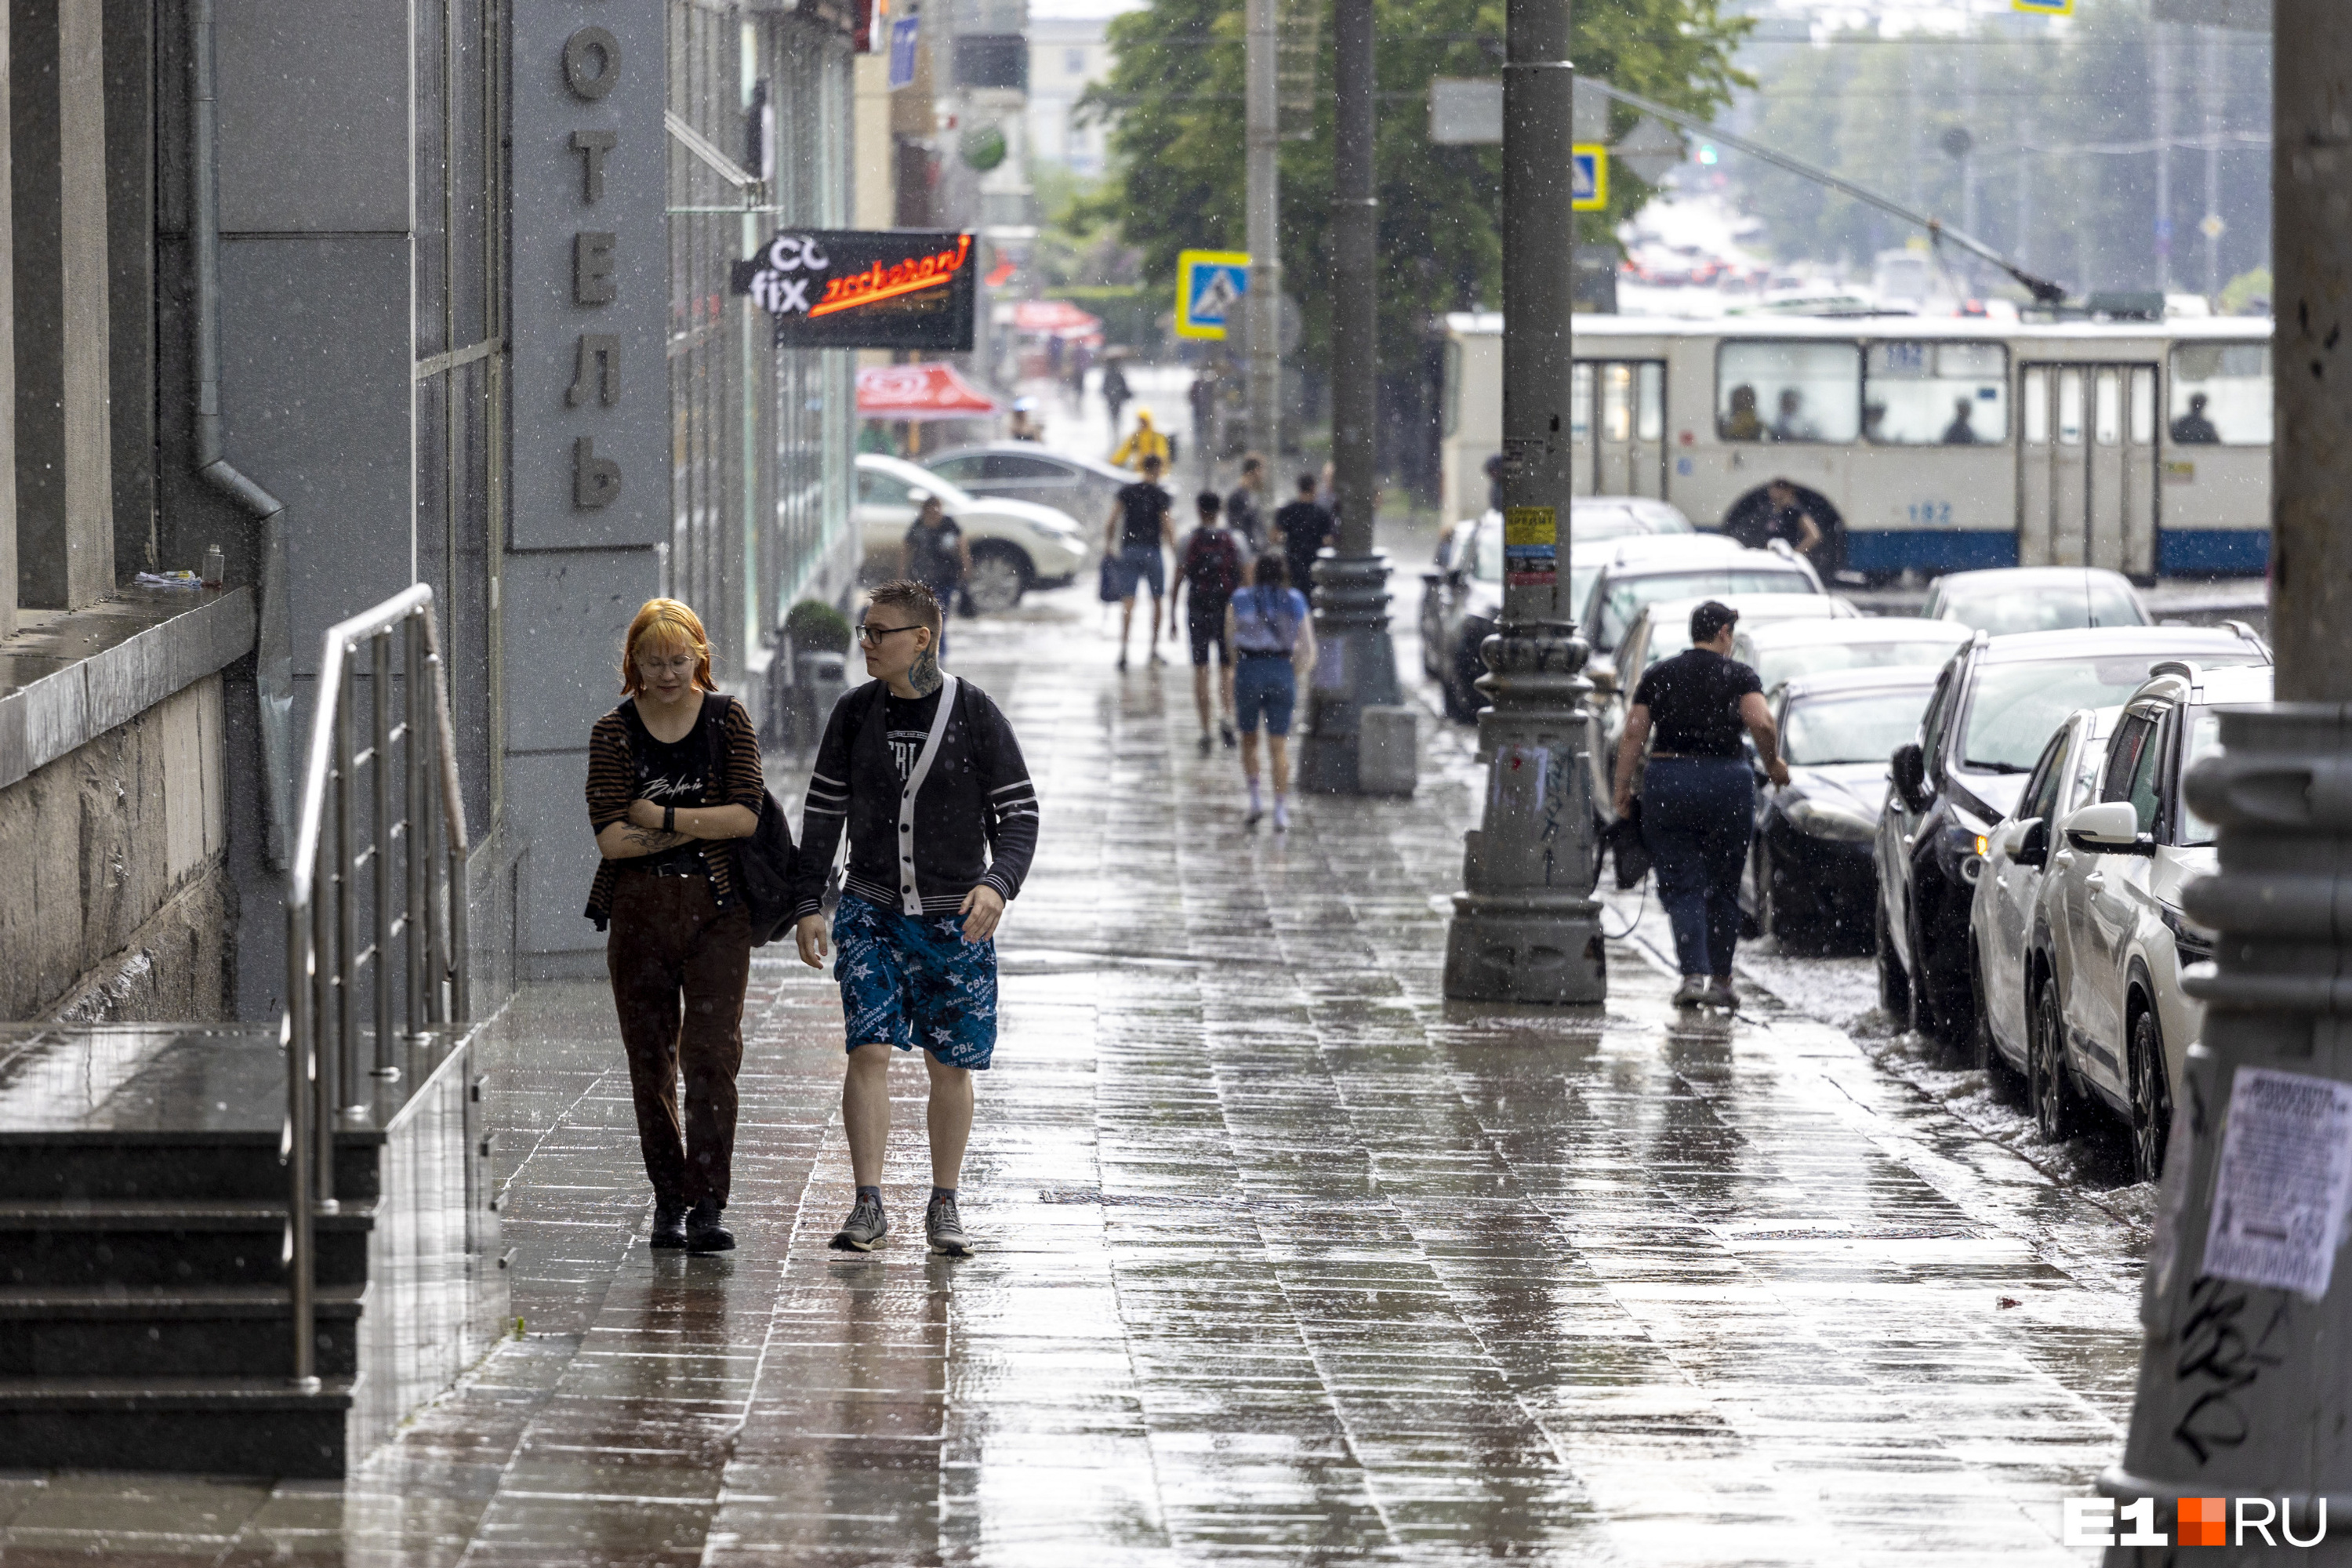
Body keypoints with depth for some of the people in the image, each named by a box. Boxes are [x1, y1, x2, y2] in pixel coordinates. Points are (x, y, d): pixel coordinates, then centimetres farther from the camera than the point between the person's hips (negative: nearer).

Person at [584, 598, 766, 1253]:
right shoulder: (613, 733, 2)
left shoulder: (727, 720, 2)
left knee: (711, 1054, -11)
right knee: (650, 1064, 5)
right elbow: (610, 838, -7)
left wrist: (658, 816, -10)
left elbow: (746, 816, -8)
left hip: (715, 910, -1)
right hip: (638, 911, 1)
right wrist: (700, 825, -10)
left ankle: (707, 1205, -12)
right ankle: (668, 1202, 16)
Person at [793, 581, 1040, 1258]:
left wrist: (997, 883, -23)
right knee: (868, 1050, -11)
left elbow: (1020, 814, -5)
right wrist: (808, 904, 2)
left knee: (950, 1065, 5)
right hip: (872, 908, 1)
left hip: (956, 917, -1)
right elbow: (823, 813, 9)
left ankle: (944, 1208, 17)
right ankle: (869, 1206, -8)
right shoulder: (854, 713, 1)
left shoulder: (976, 714, -7)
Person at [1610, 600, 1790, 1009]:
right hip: (1726, 783, -1)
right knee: (1723, 888, 12)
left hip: (1666, 782, 1)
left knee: (1682, 888, 1)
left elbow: (1633, 735, 1)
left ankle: (1694, 975, -16)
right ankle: (1721, 980, 16)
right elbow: (1762, 722, -14)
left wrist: (1622, 788, 5)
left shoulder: (1657, 675, 7)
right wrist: (1772, 763, 2)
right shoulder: (1738, 675, 1)